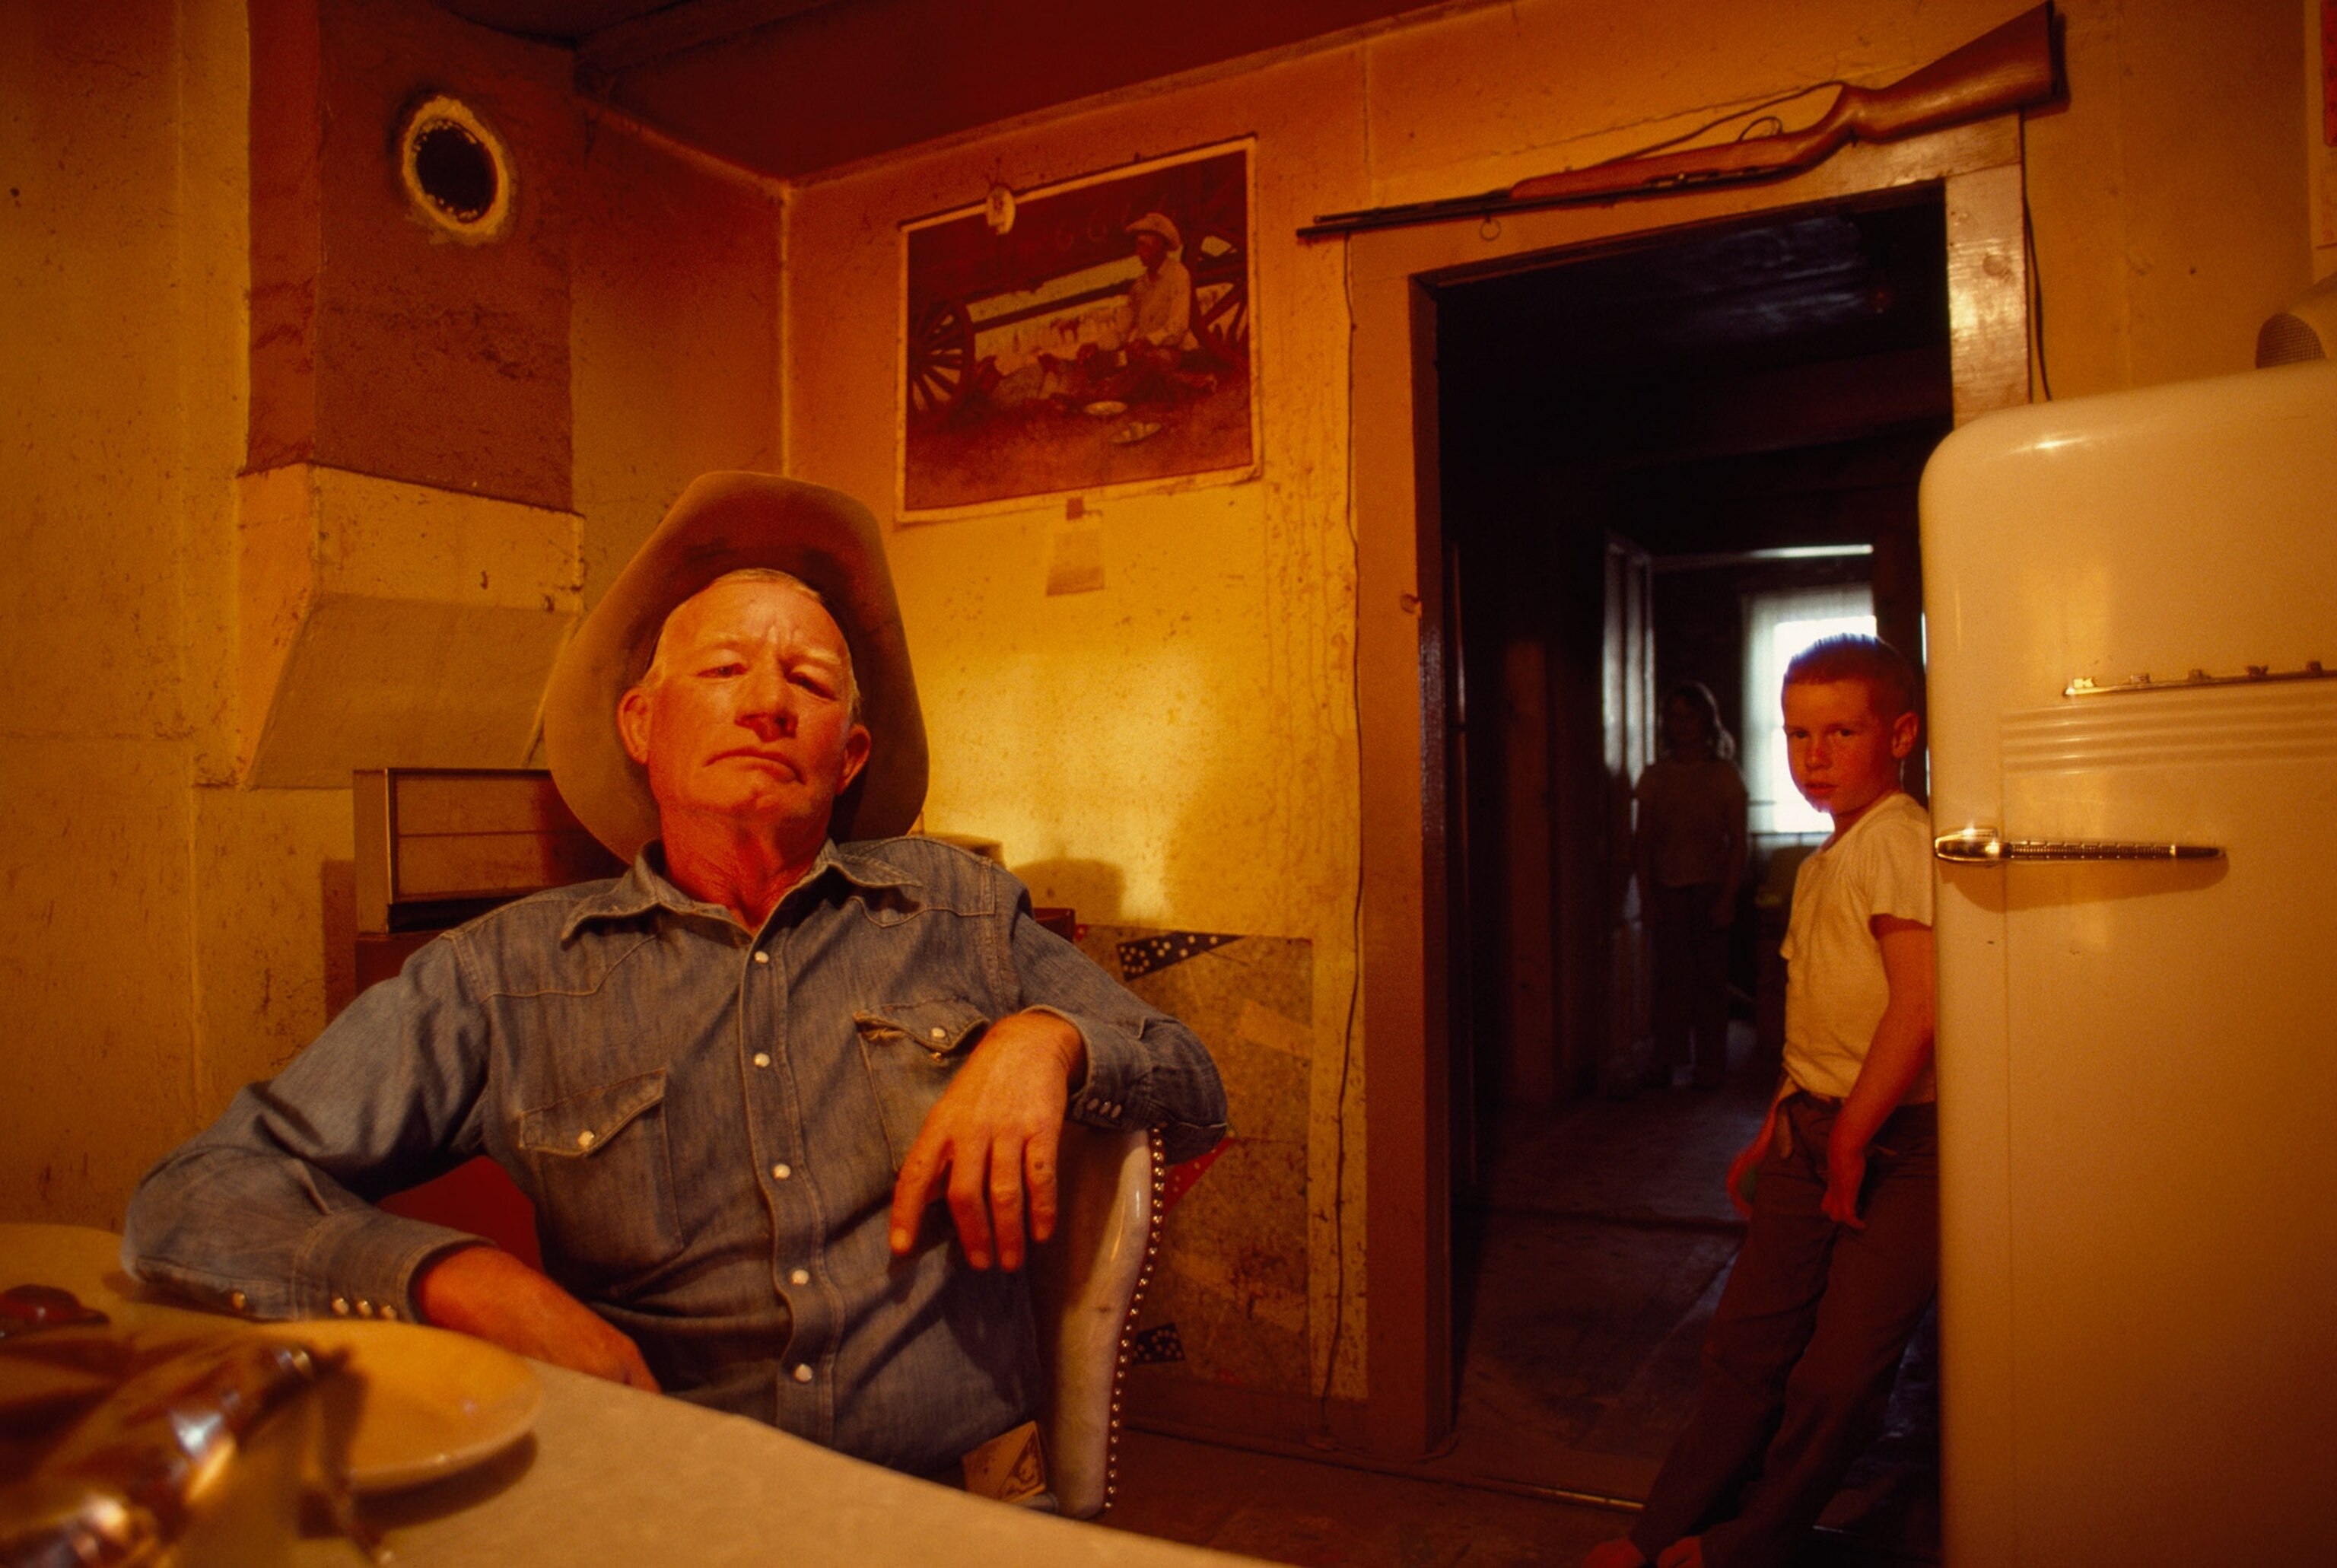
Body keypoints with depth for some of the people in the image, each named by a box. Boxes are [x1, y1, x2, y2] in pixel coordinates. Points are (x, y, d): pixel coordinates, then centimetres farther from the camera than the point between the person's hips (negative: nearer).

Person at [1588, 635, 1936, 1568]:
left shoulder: (1899, 838, -15)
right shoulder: (1821, 863, 13)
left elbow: (1920, 1005, -22)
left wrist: (1850, 1140, -17)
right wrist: (1775, 1130, 19)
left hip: (1898, 1146, -8)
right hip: (1814, 1130, 8)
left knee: (1839, 1371, 1)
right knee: (1747, 1341, 12)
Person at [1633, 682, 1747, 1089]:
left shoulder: (1725, 774, 3)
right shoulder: (1655, 776, 7)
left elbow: (1737, 843, 0)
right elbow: (1643, 843, 6)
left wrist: (1727, 897, -9)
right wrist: (1648, 898, -2)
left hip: (1711, 888, -1)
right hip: (1669, 890, 1)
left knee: (1711, 977, 1)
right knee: (1671, 976, 0)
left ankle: (1710, 1065, 9)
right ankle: (1668, 1060, 6)